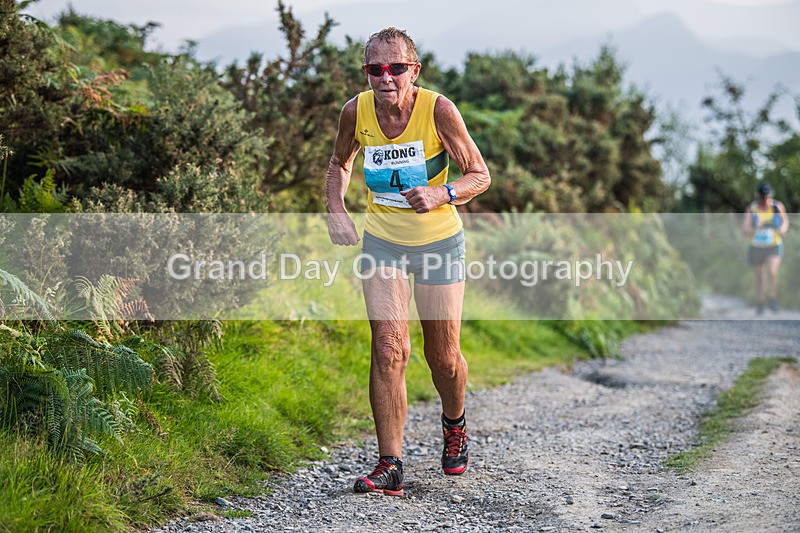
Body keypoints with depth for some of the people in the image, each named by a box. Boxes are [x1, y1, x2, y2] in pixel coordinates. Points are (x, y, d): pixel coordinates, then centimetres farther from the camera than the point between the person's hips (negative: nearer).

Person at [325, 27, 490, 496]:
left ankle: (455, 423, 41)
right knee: (388, 349, -12)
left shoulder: (438, 110, -20)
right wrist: (336, 210, -6)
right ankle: (390, 466, -8)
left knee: (444, 357, 8)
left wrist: (441, 195, -31)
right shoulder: (356, 112, -11)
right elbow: (340, 163, 11)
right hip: (382, 242, 1)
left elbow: (480, 176, -12)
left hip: (440, 243, -1)